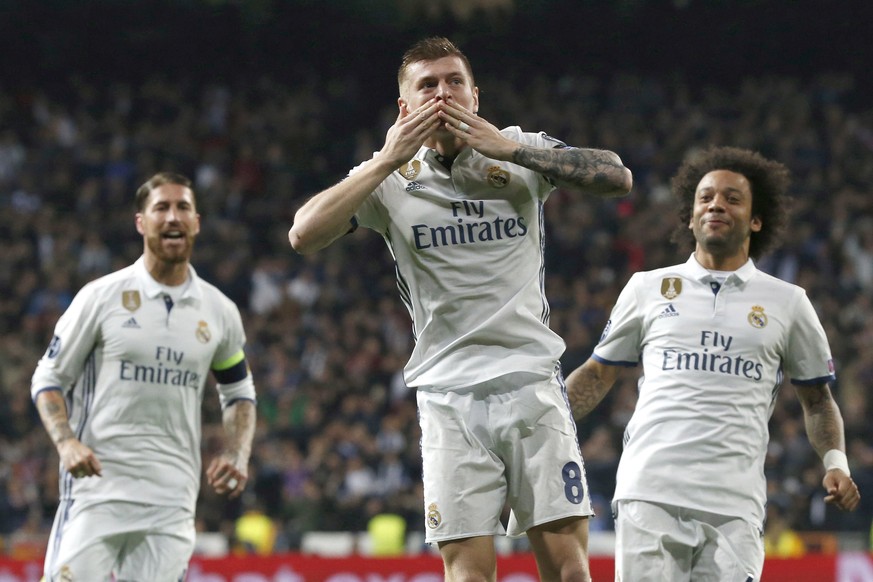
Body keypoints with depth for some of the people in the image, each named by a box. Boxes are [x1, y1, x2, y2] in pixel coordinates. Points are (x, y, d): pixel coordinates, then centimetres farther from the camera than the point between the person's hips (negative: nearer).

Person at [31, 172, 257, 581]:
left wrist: (237, 455, 4)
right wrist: (66, 443, -14)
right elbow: (48, 378, 4)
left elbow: (239, 394, 23)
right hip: (97, 483, -3)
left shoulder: (219, 312, 10)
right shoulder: (102, 297, 0)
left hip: (172, 499, 3)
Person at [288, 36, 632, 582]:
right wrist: (388, 159, -11)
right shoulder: (391, 178, 5)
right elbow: (304, 235, -8)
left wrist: (506, 148, -11)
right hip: (448, 394, 0)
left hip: (533, 379, 0)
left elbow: (618, 178, -8)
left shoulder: (521, 153, 5)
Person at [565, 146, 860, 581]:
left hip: (734, 507, 0)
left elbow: (817, 400, 20)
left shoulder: (787, 303, 14)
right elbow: (597, 374, 21)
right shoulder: (647, 288, 15)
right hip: (649, 492, 0)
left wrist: (836, 464, 3)